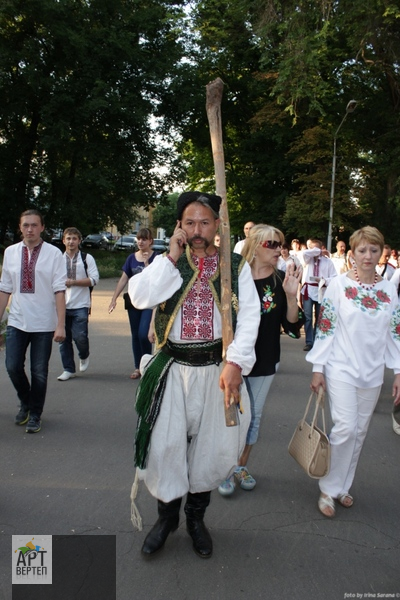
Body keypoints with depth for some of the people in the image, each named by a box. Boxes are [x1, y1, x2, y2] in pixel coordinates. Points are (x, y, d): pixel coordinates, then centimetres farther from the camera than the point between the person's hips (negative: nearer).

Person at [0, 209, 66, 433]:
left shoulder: (54, 254, -7)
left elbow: (59, 291, -10)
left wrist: (61, 325, -13)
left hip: (44, 324, -3)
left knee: (39, 373, 6)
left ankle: (35, 415, 27)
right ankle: (25, 403, 34)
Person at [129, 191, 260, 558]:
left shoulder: (236, 266, 1)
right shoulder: (167, 264, 5)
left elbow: (249, 316, -7)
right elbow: (140, 297, -12)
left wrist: (235, 363, -17)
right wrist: (172, 257, -12)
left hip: (217, 369, 0)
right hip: (172, 369, 1)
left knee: (212, 446, 9)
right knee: (165, 444, 4)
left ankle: (196, 518, 36)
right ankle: (167, 516, 32)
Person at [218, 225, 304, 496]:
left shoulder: (282, 280, -7)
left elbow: (293, 327, -11)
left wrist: (291, 295, -24)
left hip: (265, 362, 3)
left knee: (254, 415, 16)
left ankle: (242, 466, 37)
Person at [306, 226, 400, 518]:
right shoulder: (339, 284, -6)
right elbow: (324, 328, -6)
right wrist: (318, 368, -7)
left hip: (373, 373, 4)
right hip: (342, 369, -4)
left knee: (360, 431, 11)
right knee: (345, 427, -11)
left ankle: (343, 486, 28)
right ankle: (329, 489, 9)